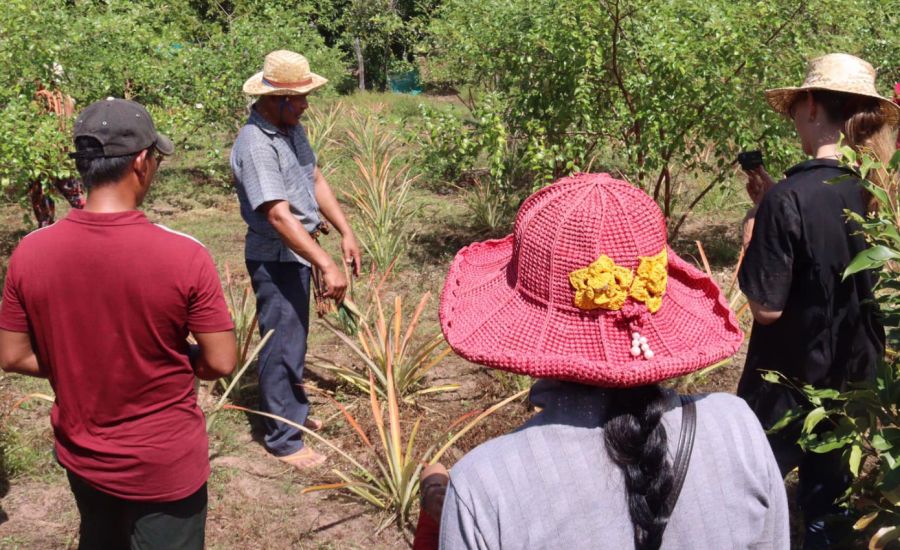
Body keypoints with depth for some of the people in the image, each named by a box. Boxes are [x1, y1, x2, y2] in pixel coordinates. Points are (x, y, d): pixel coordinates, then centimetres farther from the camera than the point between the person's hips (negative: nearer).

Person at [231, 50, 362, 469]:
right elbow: (279, 215, -32)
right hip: (275, 258, -9)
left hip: (298, 252, 9)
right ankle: (283, 439, 14)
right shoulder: (255, 145, -25)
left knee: (295, 338, 22)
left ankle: (294, 412, 39)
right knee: (282, 348, 1)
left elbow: (315, 180, 12)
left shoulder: (292, 127, 5)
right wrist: (327, 267, -34)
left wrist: (345, 232, 5)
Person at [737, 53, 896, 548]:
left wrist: (765, 209, -9)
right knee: (826, 501, 23)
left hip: (791, 381, -6)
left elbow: (767, 308, -21)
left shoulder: (788, 197, -25)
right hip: (856, 375, 6)